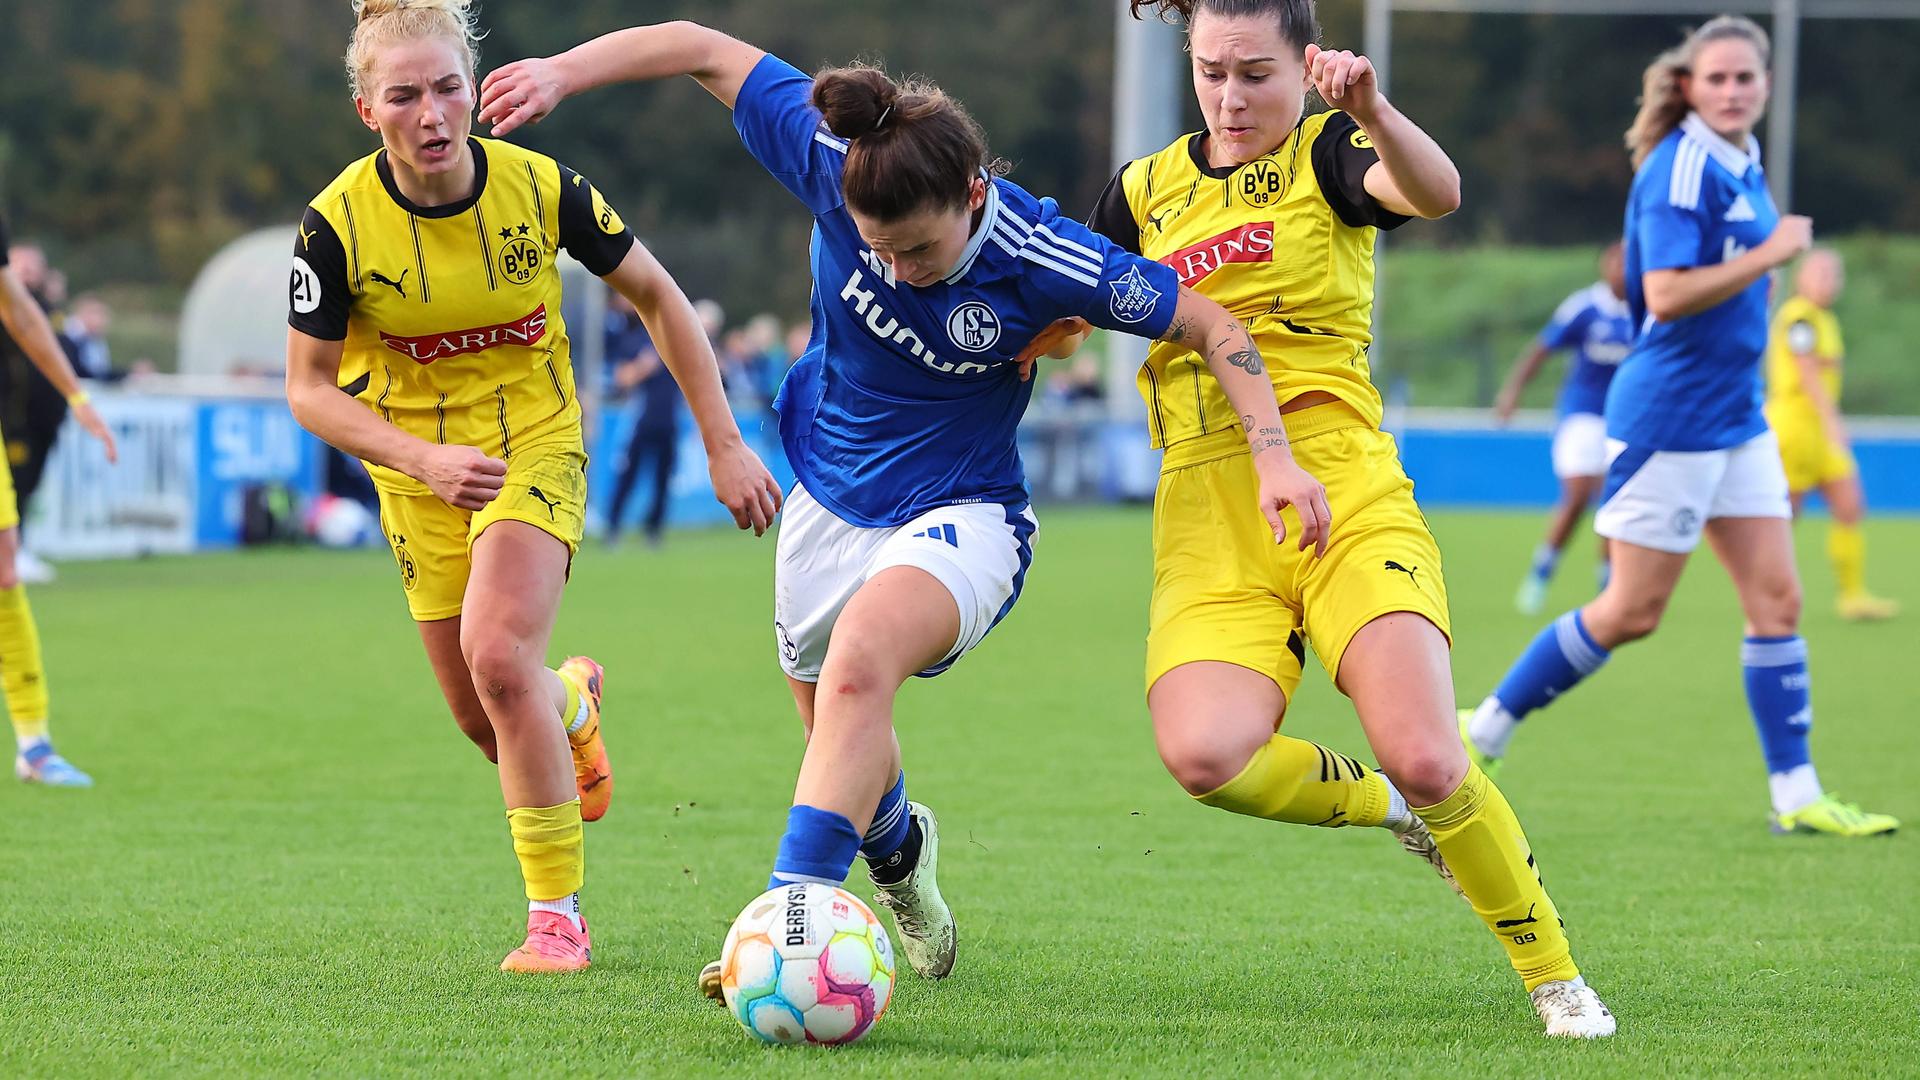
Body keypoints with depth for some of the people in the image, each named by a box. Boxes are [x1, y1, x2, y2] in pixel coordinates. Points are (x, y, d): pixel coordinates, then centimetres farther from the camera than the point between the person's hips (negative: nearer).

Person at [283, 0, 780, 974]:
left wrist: (724, 444, -4)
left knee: (497, 653, -26)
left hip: (535, 445, -2)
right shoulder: (338, 223, -18)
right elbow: (309, 389, -9)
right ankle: (573, 704, 46)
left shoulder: (540, 188, -17)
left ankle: (556, 914, -13)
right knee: (482, 720, 5)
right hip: (419, 465, 2)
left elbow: (657, 297, -3)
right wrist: (423, 458, -25)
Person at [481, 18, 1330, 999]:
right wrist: (562, 72, -19)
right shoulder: (834, 169, -21)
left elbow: (1211, 326, -15)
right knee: (838, 733, 19)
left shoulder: (1041, 261, -26)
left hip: (960, 518, -5)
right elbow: (705, 51, -12)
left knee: (859, 658, -34)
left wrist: (1273, 452, -23)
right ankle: (897, 850, 55)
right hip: (831, 502, 5)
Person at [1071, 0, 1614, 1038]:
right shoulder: (1143, 190, 15)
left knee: (1425, 762, -21)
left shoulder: (1327, 153, 2)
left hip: (1342, 497, -3)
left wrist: (1371, 113, -41)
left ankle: (1554, 976, 4)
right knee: (1205, 756, -25)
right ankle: (1391, 805, 7)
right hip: (1205, 523, 3)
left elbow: (1435, 192, -21)